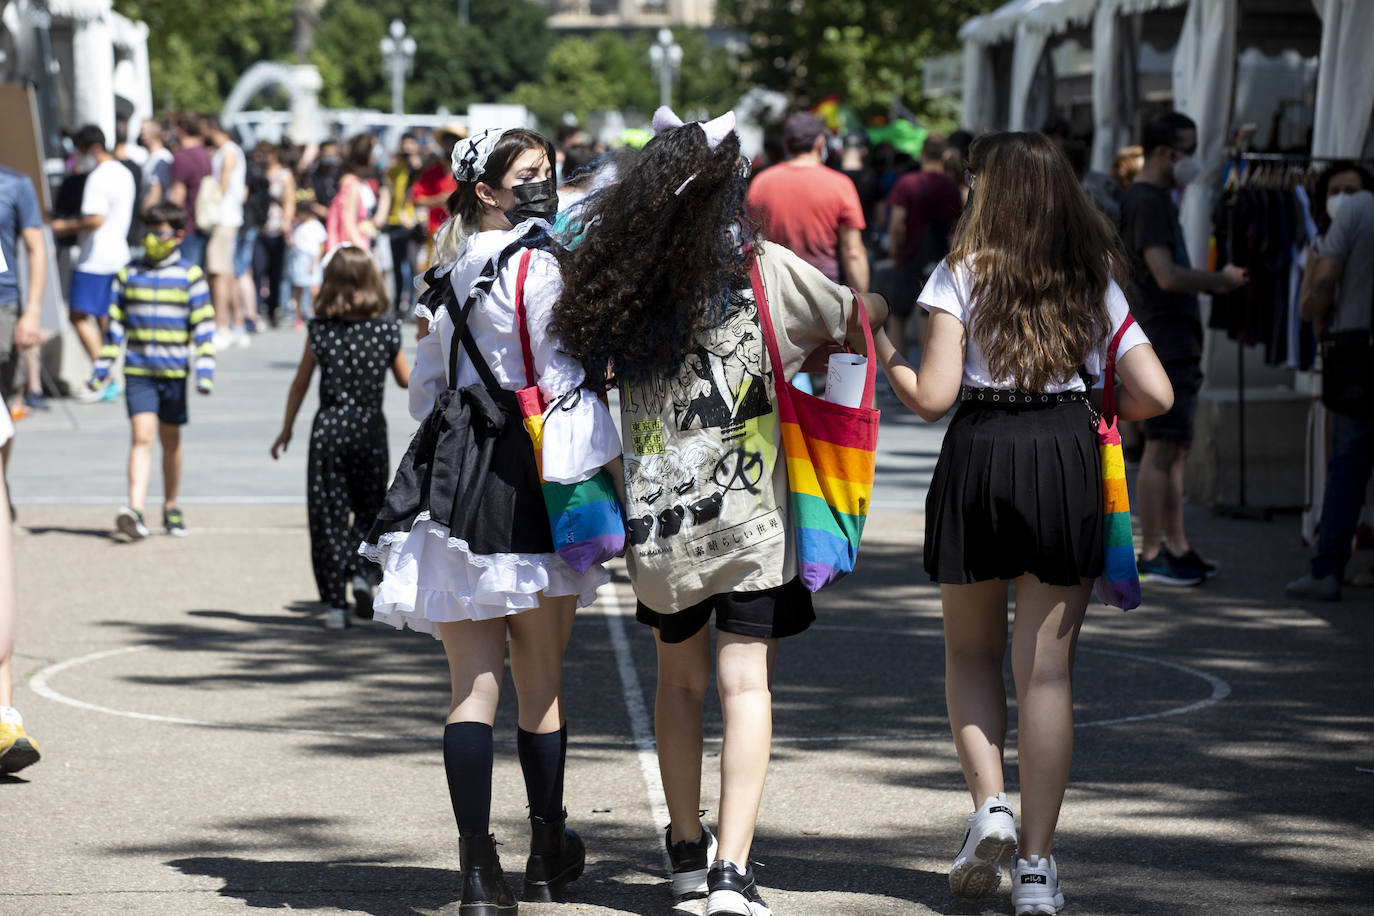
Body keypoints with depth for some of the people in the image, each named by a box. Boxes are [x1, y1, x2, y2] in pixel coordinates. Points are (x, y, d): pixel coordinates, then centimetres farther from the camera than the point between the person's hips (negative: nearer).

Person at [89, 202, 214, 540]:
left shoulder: (190, 276, 1)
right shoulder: (128, 275, 6)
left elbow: (203, 326, -1)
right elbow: (115, 323, 11)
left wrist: (204, 371, -10)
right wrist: (102, 368, 8)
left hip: (174, 371, 0)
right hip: (138, 371, 0)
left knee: (170, 439, 12)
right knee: (141, 436, -13)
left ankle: (171, 507, 26)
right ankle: (135, 510, -22)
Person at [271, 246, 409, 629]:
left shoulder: (320, 330, -3)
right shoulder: (387, 329, -2)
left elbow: (300, 384, 4)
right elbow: (406, 380, 9)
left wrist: (286, 429, 15)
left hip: (329, 427, -1)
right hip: (371, 428, 1)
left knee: (328, 515, 5)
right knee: (370, 510, 16)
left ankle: (336, 603, 3)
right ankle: (363, 574, -7)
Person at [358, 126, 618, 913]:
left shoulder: (451, 276, 16)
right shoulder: (537, 265, -8)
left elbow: (425, 390, 21)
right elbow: (567, 376, -14)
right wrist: (608, 466, -11)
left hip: (454, 477, 6)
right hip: (527, 478, -6)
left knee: (474, 682, 2)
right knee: (543, 682, 8)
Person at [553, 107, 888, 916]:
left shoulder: (624, 279, 0)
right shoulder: (763, 270, -7)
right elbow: (867, 317, 4)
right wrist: (807, 348, 24)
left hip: (657, 513, 3)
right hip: (749, 514, -3)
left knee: (680, 679, 20)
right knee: (746, 682, -3)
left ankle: (688, 846, 33)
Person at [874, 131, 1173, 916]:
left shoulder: (964, 273, -2)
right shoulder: (1095, 280, 7)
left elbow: (933, 398, -8)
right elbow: (1156, 394, -1)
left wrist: (886, 355, 10)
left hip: (981, 454, -2)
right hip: (1068, 461, 2)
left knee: (971, 651, 19)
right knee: (1047, 668, 4)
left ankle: (990, 804, 0)